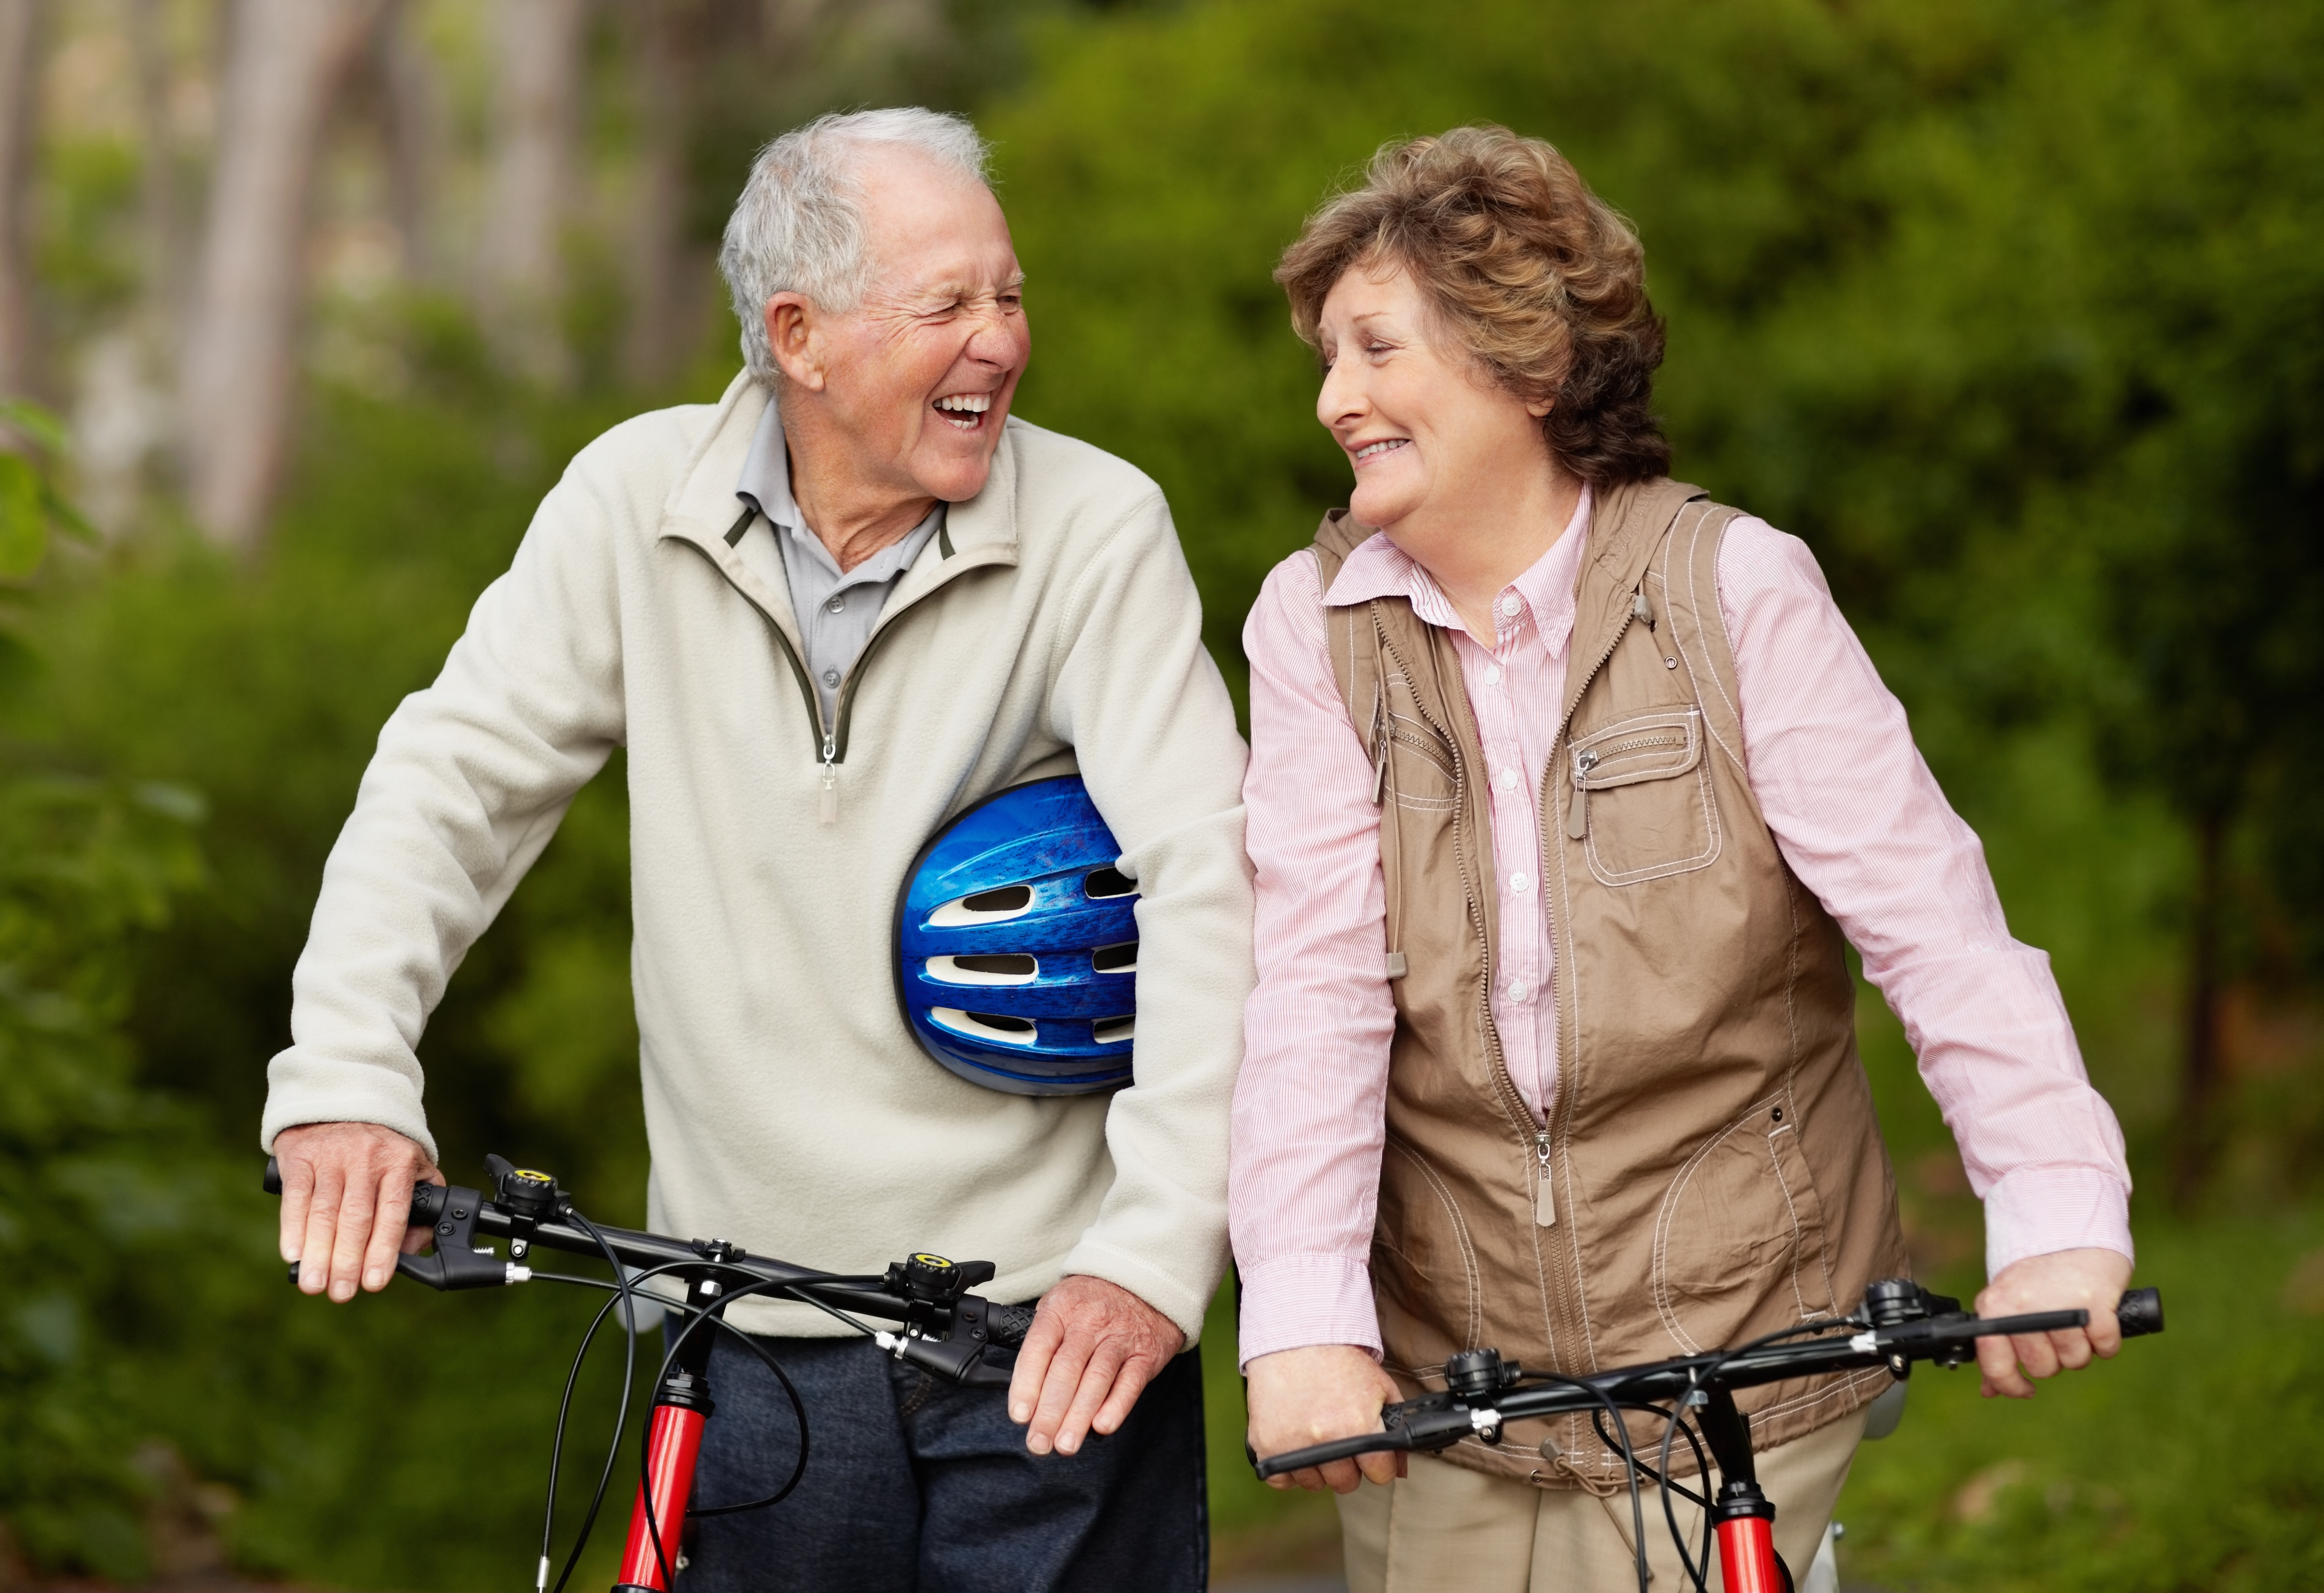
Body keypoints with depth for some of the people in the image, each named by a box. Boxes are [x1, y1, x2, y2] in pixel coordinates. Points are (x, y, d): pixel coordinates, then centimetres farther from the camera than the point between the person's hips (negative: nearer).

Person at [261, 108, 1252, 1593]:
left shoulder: (1100, 529, -7)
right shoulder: (639, 500, 0)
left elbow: (1207, 885, -14)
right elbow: (459, 778, 1)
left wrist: (1156, 1250, -25)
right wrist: (347, 1074, -15)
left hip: (1047, 1317, -2)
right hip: (759, 1333, 2)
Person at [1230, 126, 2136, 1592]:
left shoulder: (1736, 590, -5)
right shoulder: (1313, 623, 2)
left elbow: (1929, 911, -11)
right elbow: (1313, 982, -8)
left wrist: (2060, 1212, -23)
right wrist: (1303, 1317, -19)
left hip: (1734, 1362, -2)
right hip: (1440, 1377, 2)